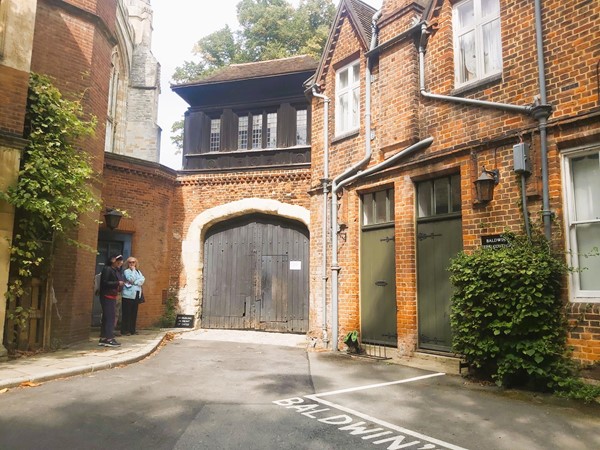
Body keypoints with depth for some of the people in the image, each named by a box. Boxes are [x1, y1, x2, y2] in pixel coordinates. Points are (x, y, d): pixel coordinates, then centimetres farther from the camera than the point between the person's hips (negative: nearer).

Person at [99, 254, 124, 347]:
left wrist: (121, 285, 5)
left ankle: (103, 339, 16)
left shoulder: (115, 271, 15)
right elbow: (104, 283, -18)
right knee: (109, 318, -9)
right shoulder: (107, 269, -11)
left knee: (106, 318, 11)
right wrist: (117, 283, -21)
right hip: (107, 296, -9)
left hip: (113, 297, 9)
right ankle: (109, 339, -7)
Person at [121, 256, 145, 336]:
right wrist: (133, 270, -10)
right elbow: (131, 279, -17)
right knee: (126, 313, -3)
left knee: (134, 313, 8)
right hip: (128, 295, -6)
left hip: (136, 295, 6)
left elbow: (142, 280, 0)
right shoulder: (126, 271, -2)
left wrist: (134, 282, -13)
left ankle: (132, 330, 14)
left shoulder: (138, 271, 15)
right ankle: (125, 330, 0)